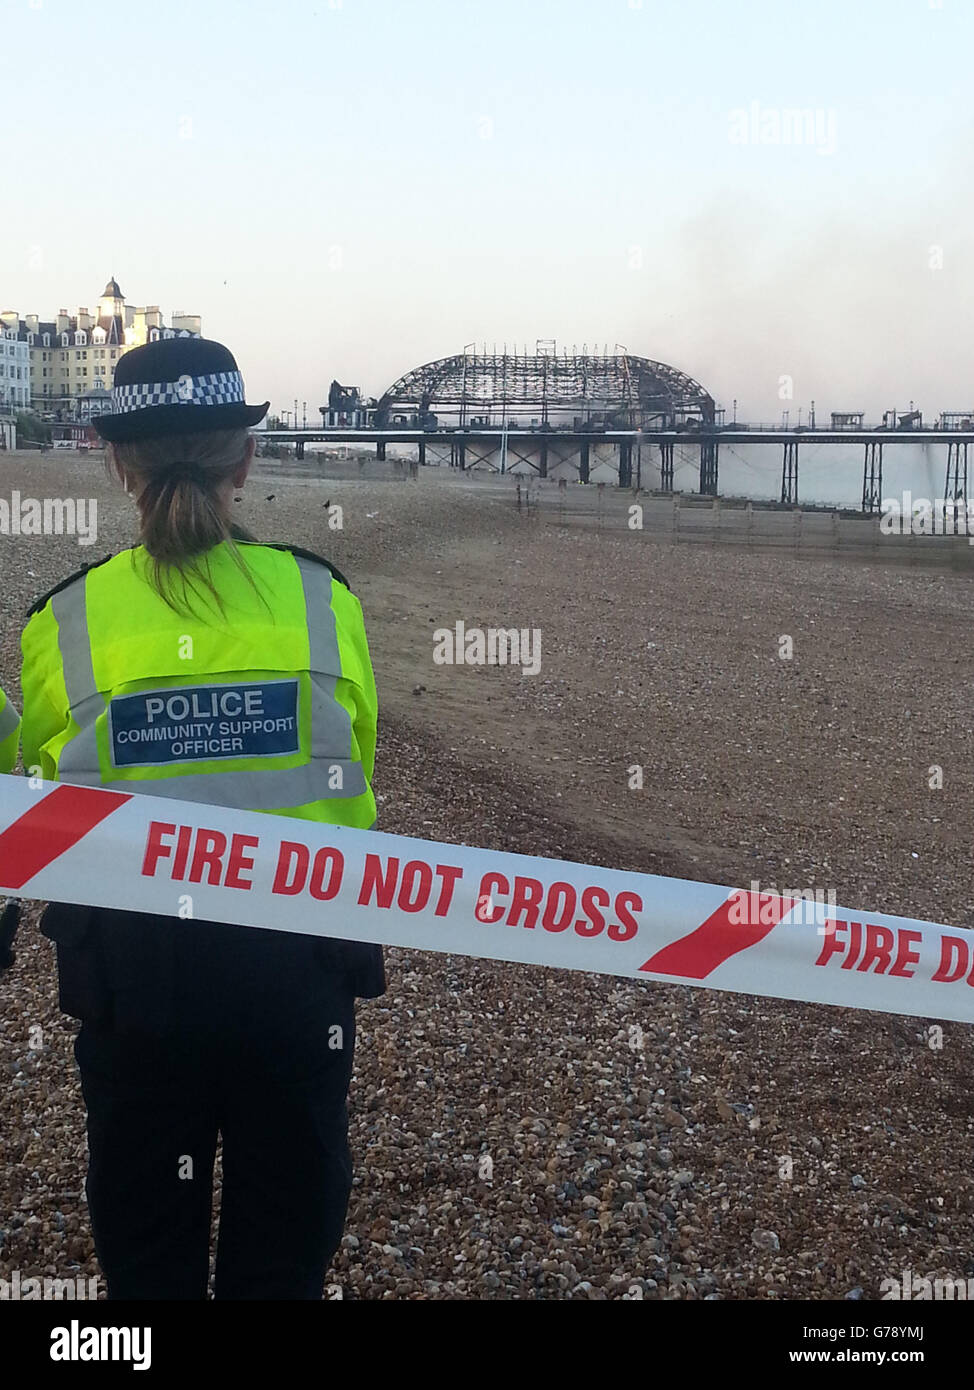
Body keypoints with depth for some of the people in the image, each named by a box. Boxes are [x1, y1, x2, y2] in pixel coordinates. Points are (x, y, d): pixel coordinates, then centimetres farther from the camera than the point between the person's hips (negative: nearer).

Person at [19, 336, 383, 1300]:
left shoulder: (65, 621, -10)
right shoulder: (322, 599, -8)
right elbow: (354, 779, 2)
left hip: (132, 967, 0)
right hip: (299, 958, 1)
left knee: (145, 1233, 19)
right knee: (286, 1231, 19)